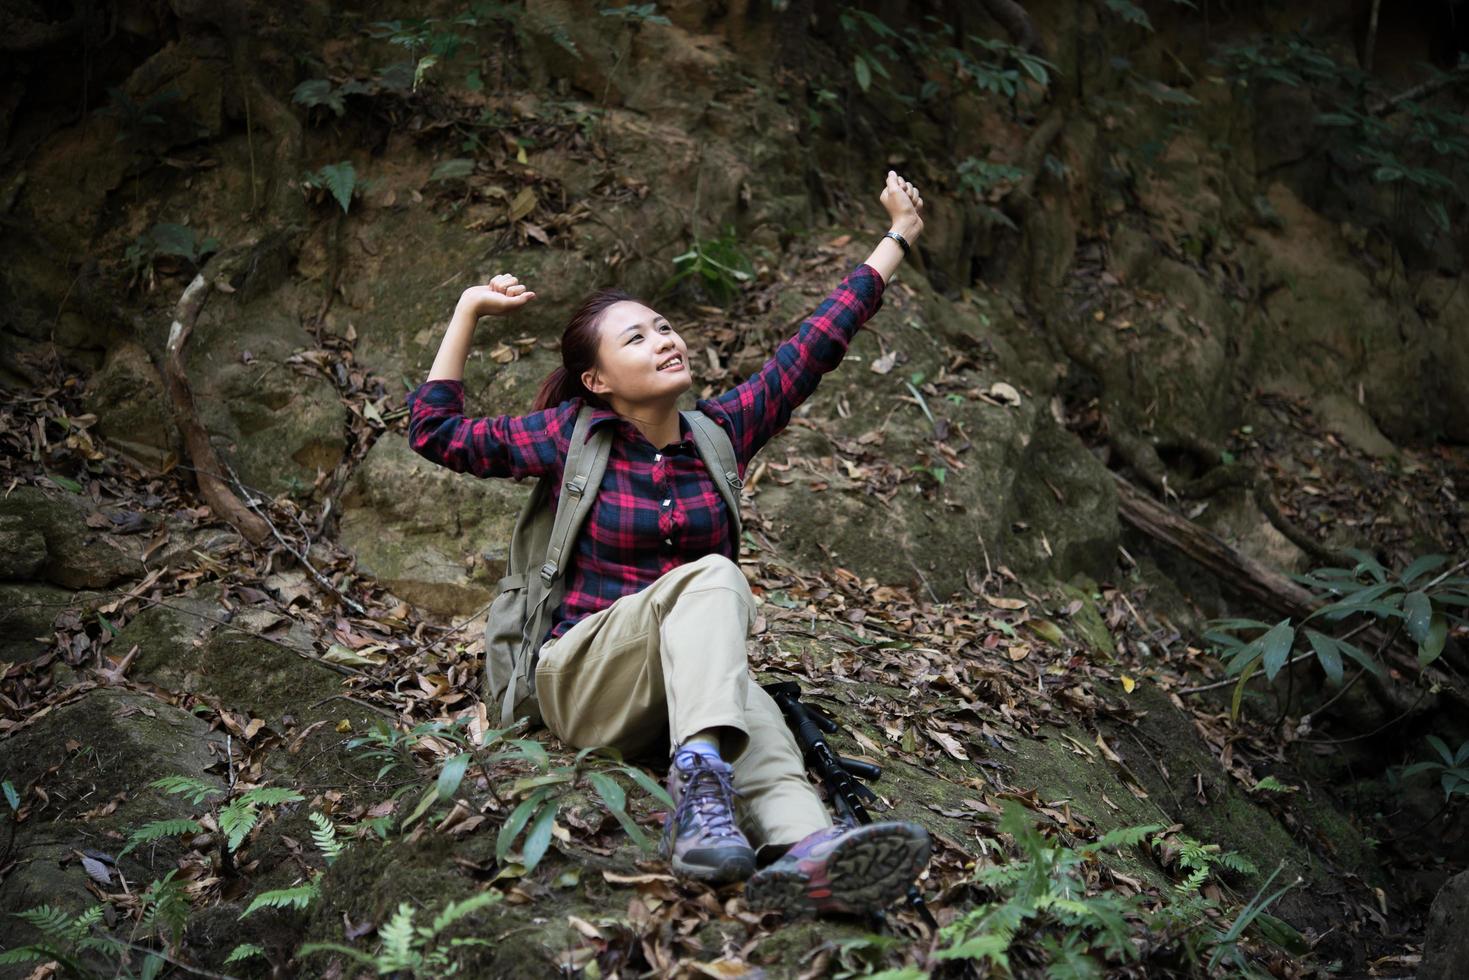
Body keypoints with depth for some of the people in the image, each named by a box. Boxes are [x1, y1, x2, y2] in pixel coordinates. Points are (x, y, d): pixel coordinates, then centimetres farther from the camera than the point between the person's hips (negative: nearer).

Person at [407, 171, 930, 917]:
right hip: (586, 678, -3)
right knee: (712, 577, -32)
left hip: (689, 681, 3)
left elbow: (812, 347, 11)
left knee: (756, 721, -35)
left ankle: (804, 852, -67)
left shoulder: (721, 431, 8)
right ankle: (698, 784, -52)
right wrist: (468, 313, 2)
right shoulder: (576, 435, 1)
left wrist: (896, 239, 14)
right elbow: (436, 433, 3)